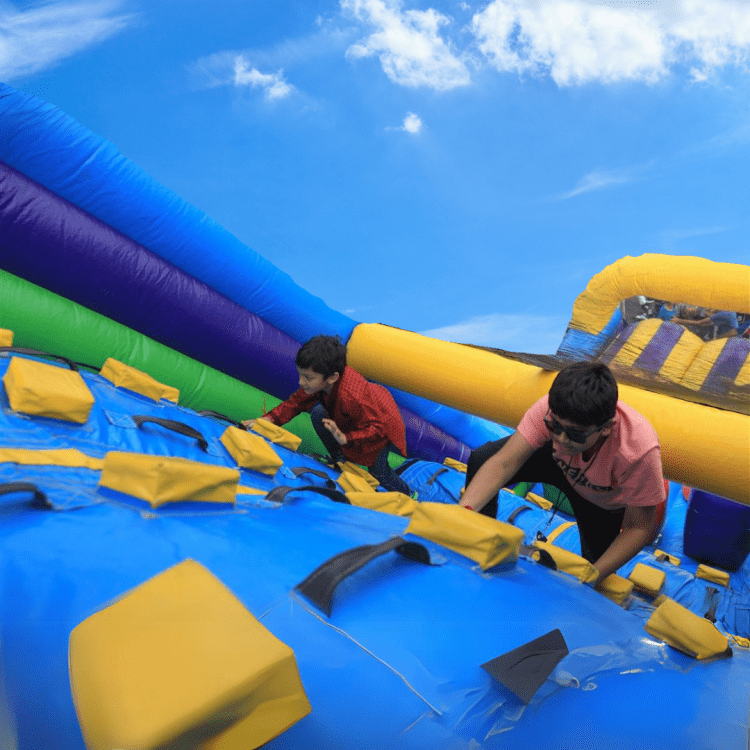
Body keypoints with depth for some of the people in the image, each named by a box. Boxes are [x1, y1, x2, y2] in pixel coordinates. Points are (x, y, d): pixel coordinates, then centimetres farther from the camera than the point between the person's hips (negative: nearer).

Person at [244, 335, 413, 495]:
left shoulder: (351, 398, -46)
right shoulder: (319, 380, -25)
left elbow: (377, 428, -37)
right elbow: (295, 402, -12)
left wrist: (345, 438, -47)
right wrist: (266, 420, -23)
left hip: (383, 424, -6)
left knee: (379, 474, -3)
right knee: (318, 412, -18)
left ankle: (407, 496, 31)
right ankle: (340, 461, 0)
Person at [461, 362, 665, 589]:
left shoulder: (640, 451, -43)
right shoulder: (553, 409, -39)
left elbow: (639, 528, -28)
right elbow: (504, 463, -38)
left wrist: (595, 575, -36)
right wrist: (464, 509, -51)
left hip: (605, 501, -1)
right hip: (560, 463, 2)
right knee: (482, 458, -19)